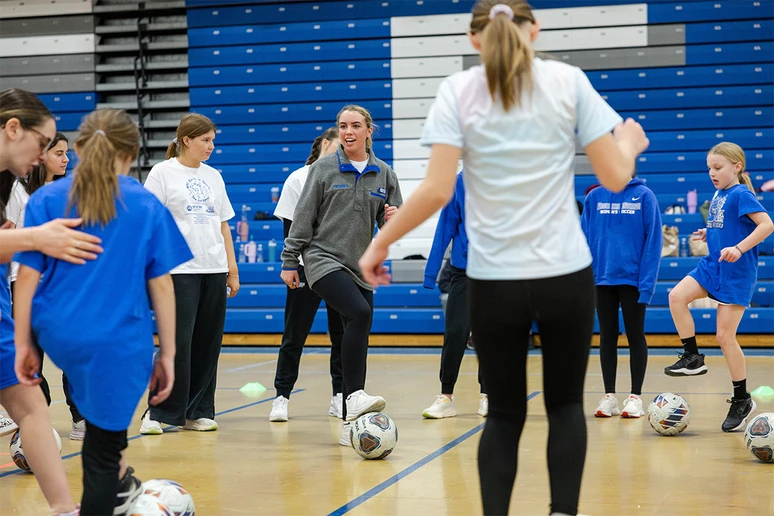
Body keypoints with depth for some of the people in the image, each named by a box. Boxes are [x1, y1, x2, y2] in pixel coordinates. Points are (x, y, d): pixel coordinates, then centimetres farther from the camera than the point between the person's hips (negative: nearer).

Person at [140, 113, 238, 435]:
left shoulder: (213, 176, 16)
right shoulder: (163, 172, 0)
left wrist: (232, 269, 14)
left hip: (214, 270, 6)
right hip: (180, 270, -5)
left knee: (208, 344, 5)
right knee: (178, 343, -9)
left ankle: (197, 412, 13)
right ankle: (160, 413, 0)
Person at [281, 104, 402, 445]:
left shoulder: (383, 173, 9)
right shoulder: (323, 169, 0)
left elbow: (390, 224, 14)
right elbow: (302, 218, 1)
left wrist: (393, 219, -10)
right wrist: (289, 261, -1)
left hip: (361, 267, 5)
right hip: (324, 260, -4)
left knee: (357, 337, 4)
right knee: (360, 313, -29)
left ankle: (350, 424, 10)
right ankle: (354, 395, -28)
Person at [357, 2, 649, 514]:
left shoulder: (458, 91, -2)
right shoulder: (568, 80, -1)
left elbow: (437, 190, -11)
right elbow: (615, 177, -2)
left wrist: (381, 242, 1)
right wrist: (629, 144, 20)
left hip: (494, 280, 0)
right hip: (566, 275, 0)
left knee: (505, 414, 13)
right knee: (566, 404, 16)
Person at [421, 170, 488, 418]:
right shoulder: (460, 182, -2)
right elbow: (446, 228, 0)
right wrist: (431, 273, -1)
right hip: (464, 269, 0)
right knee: (455, 333, -7)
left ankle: (486, 395, 21)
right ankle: (446, 397, 4)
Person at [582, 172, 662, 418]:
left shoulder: (644, 196, -5)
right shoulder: (594, 197, 3)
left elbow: (653, 240, -7)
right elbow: (585, 239, 6)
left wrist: (647, 281, -12)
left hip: (632, 278, -3)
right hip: (602, 278, 3)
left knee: (635, 337, 6)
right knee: (607, 337, 9)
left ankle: (635, 397, 14)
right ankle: (609, 396, 17)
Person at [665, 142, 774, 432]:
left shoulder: (741, 194, -13)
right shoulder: (718, 195, 11)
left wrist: (739, 249, -32)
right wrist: (709, 234, 10)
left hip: (736, 272, -8)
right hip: (712, 265, 8)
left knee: (725, 336, -5)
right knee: (677, 296, -14)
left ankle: (742, 400, 8)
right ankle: (693, 358, -2)